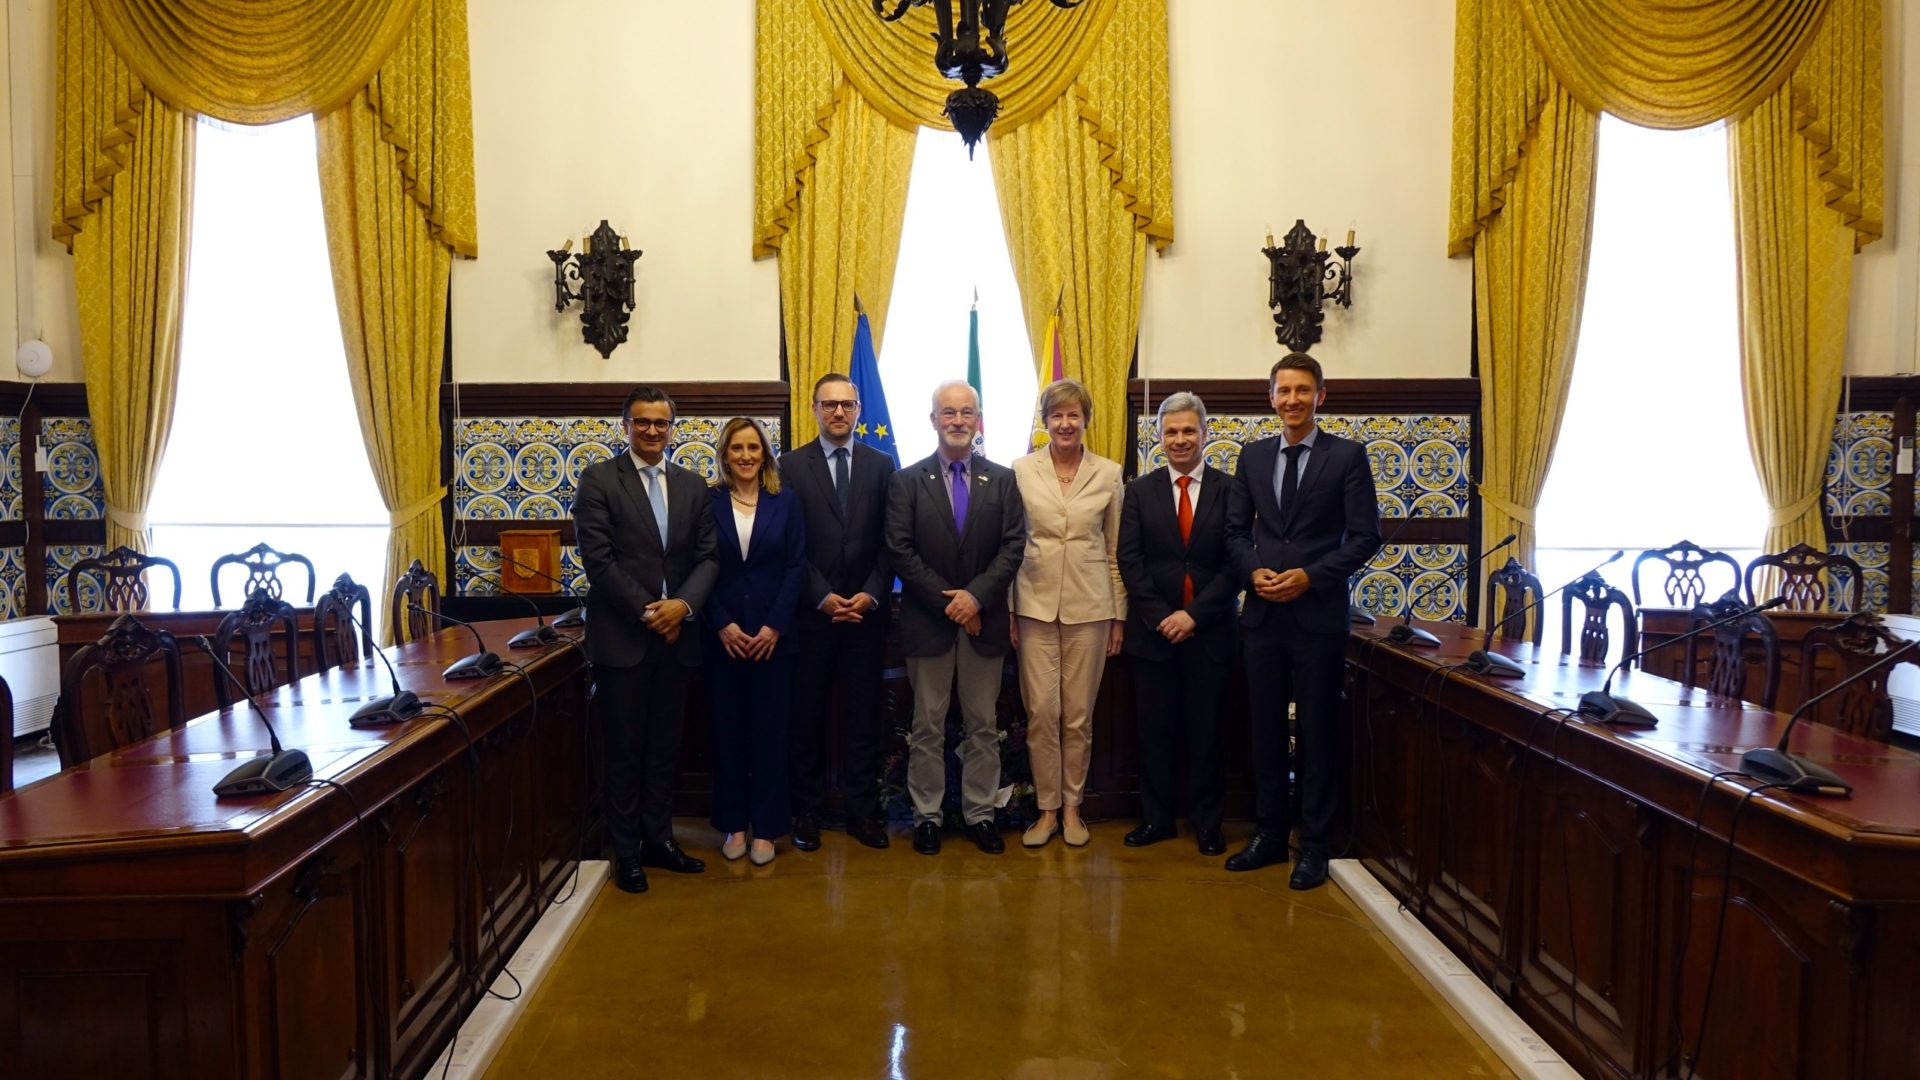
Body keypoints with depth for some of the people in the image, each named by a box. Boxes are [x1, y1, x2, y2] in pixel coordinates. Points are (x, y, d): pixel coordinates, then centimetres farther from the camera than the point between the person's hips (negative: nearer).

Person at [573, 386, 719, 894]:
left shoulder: (692, 486, 10)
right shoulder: (599, 479, -3)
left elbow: (708, 557, 6)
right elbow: (598, 559, -10)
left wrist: (684, 604, -12)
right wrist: (647, 610, -14)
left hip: (676, 635, 4)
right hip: (622, 637, -4)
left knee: (665, 746, 12)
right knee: (625, 748, 5)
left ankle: (658, 838, 24)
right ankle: (626, 850, 16)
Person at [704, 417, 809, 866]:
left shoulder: (785, 502, 3)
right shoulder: (707, 502, 1)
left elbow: (796, 566, 0)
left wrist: (775, 625, -9)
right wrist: (721, 625, -10)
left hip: (773, 636, 0)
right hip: (722, 637, 0)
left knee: (769, 731, 4)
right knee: (727, 731, 7)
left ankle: (766, 827, 14)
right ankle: (733, 824, 19)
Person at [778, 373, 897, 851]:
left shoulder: (881, 465, 7)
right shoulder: (792, 465, 2)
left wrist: (871, 594, -8)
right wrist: (823, 597, -11)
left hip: (866, 610, 1)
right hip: (812, 611, -1)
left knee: (863, 714, 6)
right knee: (808, 714, 5)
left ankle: (862, 809, 15)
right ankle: (807, 810, 16)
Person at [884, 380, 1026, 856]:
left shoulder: (1002, 480, 5)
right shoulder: (907, 481, 1)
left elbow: (1013, 546, -2)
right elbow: (900, 550, -6)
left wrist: (976, 595, -15)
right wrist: (947, 602, -12)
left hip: (984, 620, 2)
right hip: (928, 621, -1)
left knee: (983, 724, 8)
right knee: (927, 725, 6)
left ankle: (980, 813, 18)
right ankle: (926, 814, 16)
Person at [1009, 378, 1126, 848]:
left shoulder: (1108, 474, 2)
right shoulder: (1022, 470, 1)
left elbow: (1116, 549, 6)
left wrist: (1119, 615, 5)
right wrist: (1007, 609, 0)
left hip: (1089, 606, 0)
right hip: (1036, 604, 0)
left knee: (1079, 715, 6)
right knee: (1041, 712, 0)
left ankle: (1072, 806, 20)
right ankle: (1047, 808, 14)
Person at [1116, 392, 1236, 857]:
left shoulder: (1229, 490, 0)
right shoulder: (1140, 491, 4)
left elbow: (1235, 563, -5)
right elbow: (1130, 561, -1)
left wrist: (1194, 614, -13)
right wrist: (1160, 616, -10)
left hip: (1208, 630, -1)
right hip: (1153, 629, 1)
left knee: (1205, 730, 7)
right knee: (1155, 728, 8)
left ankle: (1207, 822, 20)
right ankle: (1157, 818, 20)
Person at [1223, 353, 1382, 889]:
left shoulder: (1347, 456, -2)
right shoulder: (1253, 456, 9)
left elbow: (1366, 535, -6)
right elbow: (1236, 529, 11)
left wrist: (1310, 576, -15)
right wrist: (1254, 571, -8)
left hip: (1319, 613, -4)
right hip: (1262, 611, 4)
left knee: (1317, 731, 4)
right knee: (1265, 728, 10)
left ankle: (1314, 844, 14)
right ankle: (1270, 834, 22)